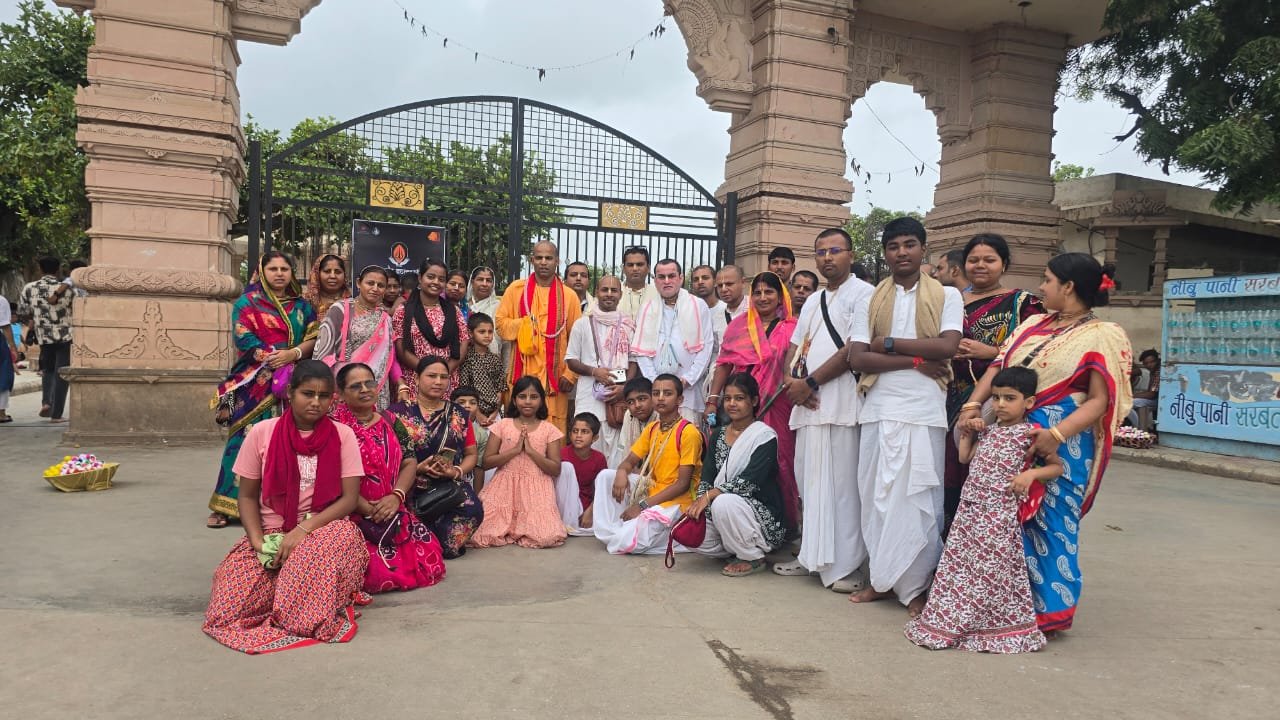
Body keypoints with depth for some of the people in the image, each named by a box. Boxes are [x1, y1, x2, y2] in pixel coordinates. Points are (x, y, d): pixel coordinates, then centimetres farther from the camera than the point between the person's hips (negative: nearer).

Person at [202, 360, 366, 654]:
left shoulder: (342, 435, -2)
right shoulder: (262, 432, 0)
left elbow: (349, 498, -7)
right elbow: (247, 496, 5)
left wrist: (303, 530, -21)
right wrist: (259, 542, -12)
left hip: (325, 529, -1)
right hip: (270, 534, 1)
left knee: (343, 534, -38)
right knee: (227, 607, -22)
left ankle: (303, 618, -17)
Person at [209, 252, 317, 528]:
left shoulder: (302, 306, 15)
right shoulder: (247, 302, 7)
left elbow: (313, 338, 6)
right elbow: (243, 336, -6)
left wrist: (293, 353, -13)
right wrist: (273, 359, -15)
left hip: (292, 382, 3)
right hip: (255, 383, -3)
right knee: (247, 438, -7)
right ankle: (226, 505, 0)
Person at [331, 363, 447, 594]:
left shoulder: (390, 422, 13)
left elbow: (409, 462, 8)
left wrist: (396, 496, -10)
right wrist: (368, 510, -15)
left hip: (391, 513, 5)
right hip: (350, 517, -5)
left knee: (431, 561, -11)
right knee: (379, 572, -27)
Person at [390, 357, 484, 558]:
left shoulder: (460, 415, 14)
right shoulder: (398, 413, 6)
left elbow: (471, 454, 14)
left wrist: (456, 471, -7)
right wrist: (417, 468, -15)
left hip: (451, 485, 2)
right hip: (411, 486, -2)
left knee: (472, 510, -29)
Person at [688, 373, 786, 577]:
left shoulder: (765, 436, -9)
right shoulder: (718, 435, 11)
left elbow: (749, 481, -21)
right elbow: (706, 479, 5)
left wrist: (711, 495, -27)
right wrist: (700, 503, -16)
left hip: (764, 516, -6)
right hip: (721, 513, 6)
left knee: (724, 503, -35)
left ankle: (752, 558, -10)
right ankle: (737, 548, 8)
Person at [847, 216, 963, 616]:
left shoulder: (946, 295, 5)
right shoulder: (871, 300, 10)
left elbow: (947, 346, -11)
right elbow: (857, 357, -2)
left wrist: (888, 343, -7)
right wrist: (916, 360, -10)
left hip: (923, 410, -2)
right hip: (878, 408, 3)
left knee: (917, 498, 1)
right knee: (876, 493, 6)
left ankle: (915, 585, 13)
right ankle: (881, 577, 19)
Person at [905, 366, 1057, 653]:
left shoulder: (1030, 433, -5)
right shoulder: (988, 430, 13)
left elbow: (1057, 466, -3)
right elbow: (965, 458, 17)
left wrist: (1031, 473, -18)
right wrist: (966, 433, 12)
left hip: (999, 512, -6)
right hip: (970, 508, 6)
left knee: (992, 570, 0)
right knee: (959, 563, 11)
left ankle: (997, 629, 17)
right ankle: (952, 621, 24)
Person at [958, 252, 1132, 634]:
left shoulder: (1103, 336, -4)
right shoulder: (1034, 324, 13)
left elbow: (1100, 401, -11)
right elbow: (998, 367, 7)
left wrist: (1057, 434, -24)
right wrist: (973, 404, -9)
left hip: (1060, 444, -6)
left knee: (1051, 523, 2)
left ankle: (1050, 608, 18)